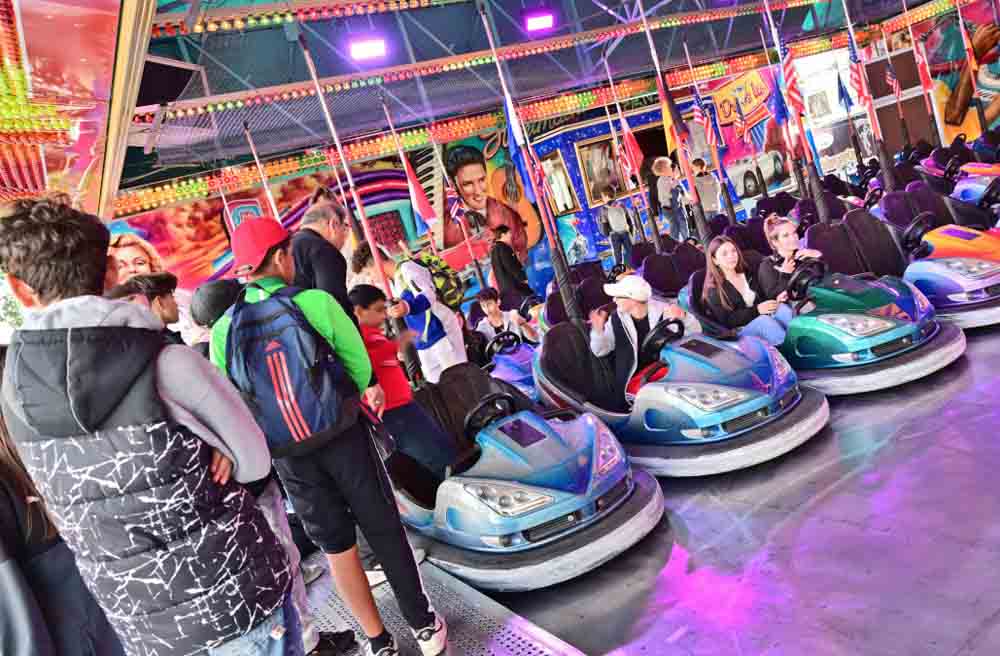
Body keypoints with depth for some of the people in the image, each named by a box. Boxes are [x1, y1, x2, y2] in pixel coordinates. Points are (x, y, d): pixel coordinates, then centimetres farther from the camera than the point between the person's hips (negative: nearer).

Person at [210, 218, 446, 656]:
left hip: (290, 459, 3)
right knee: (384, 532, 13)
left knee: (336, 546, 16)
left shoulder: (224, 329, -6)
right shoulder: (314, 303, -14)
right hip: (345, 439, -2)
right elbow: (359, 365, -7)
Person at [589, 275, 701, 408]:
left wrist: (684, 316, -25)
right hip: (633, 381, -1)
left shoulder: (663, 311, -5)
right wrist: (598, 330, -13)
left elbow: (696, 333, -4)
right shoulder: (617, 319, -1)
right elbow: (600, 351, 7)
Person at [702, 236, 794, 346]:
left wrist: (775, 300, -7)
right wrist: (756, 310, -21)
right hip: (738, 330, -5)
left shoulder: (748, 274, 15)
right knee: (763, 320, -34)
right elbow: (726, 321, -13)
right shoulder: (713, 289, -6)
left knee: (782, 308, -24)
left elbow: (762, 299, 17)